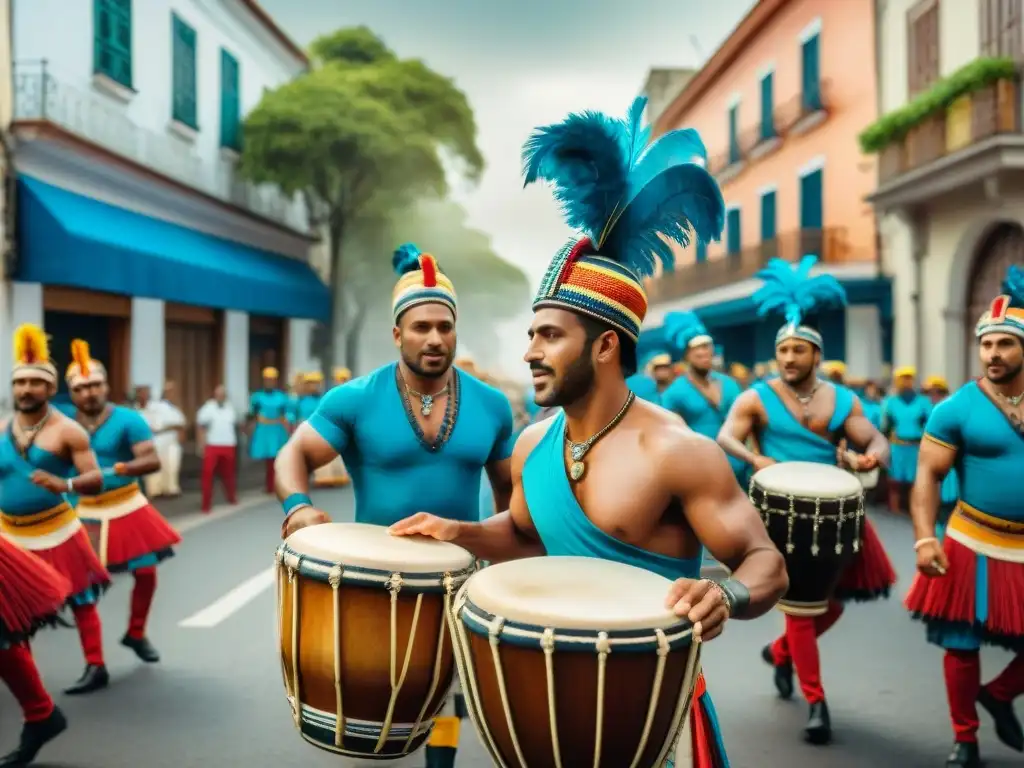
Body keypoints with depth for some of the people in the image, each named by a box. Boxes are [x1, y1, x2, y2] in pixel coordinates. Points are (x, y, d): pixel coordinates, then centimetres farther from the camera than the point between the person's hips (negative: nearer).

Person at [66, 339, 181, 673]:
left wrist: (119, 469, -34)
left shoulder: (127, 420, -12)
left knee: (146, 573, 8)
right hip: (85, 515, 0)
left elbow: (153, 461, -19)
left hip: (128, 510, 0)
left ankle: (135, 634, 35)